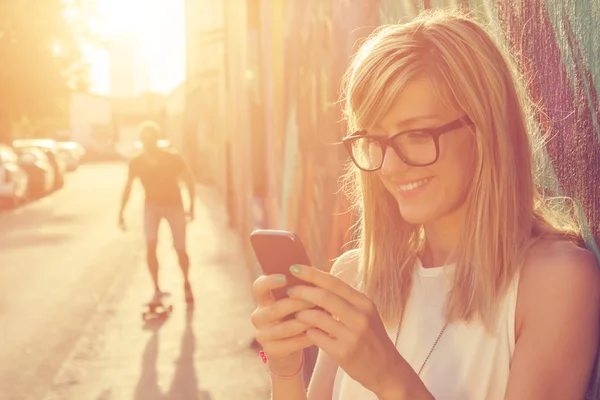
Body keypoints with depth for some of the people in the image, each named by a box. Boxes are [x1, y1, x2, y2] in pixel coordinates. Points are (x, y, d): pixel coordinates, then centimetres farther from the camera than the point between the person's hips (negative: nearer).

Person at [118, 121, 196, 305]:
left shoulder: (172, 157, -18)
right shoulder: (136, 162, -12)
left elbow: (189, 180, -7)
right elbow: (128, 187, -1)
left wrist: (191, 206, -8)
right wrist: (121, 212, -5)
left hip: (174, 205, -1)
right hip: (152, 205, 1)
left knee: (180, 250, 2)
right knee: (150, 246, -17)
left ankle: (186, 284, 29)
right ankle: (157, 289, -4)